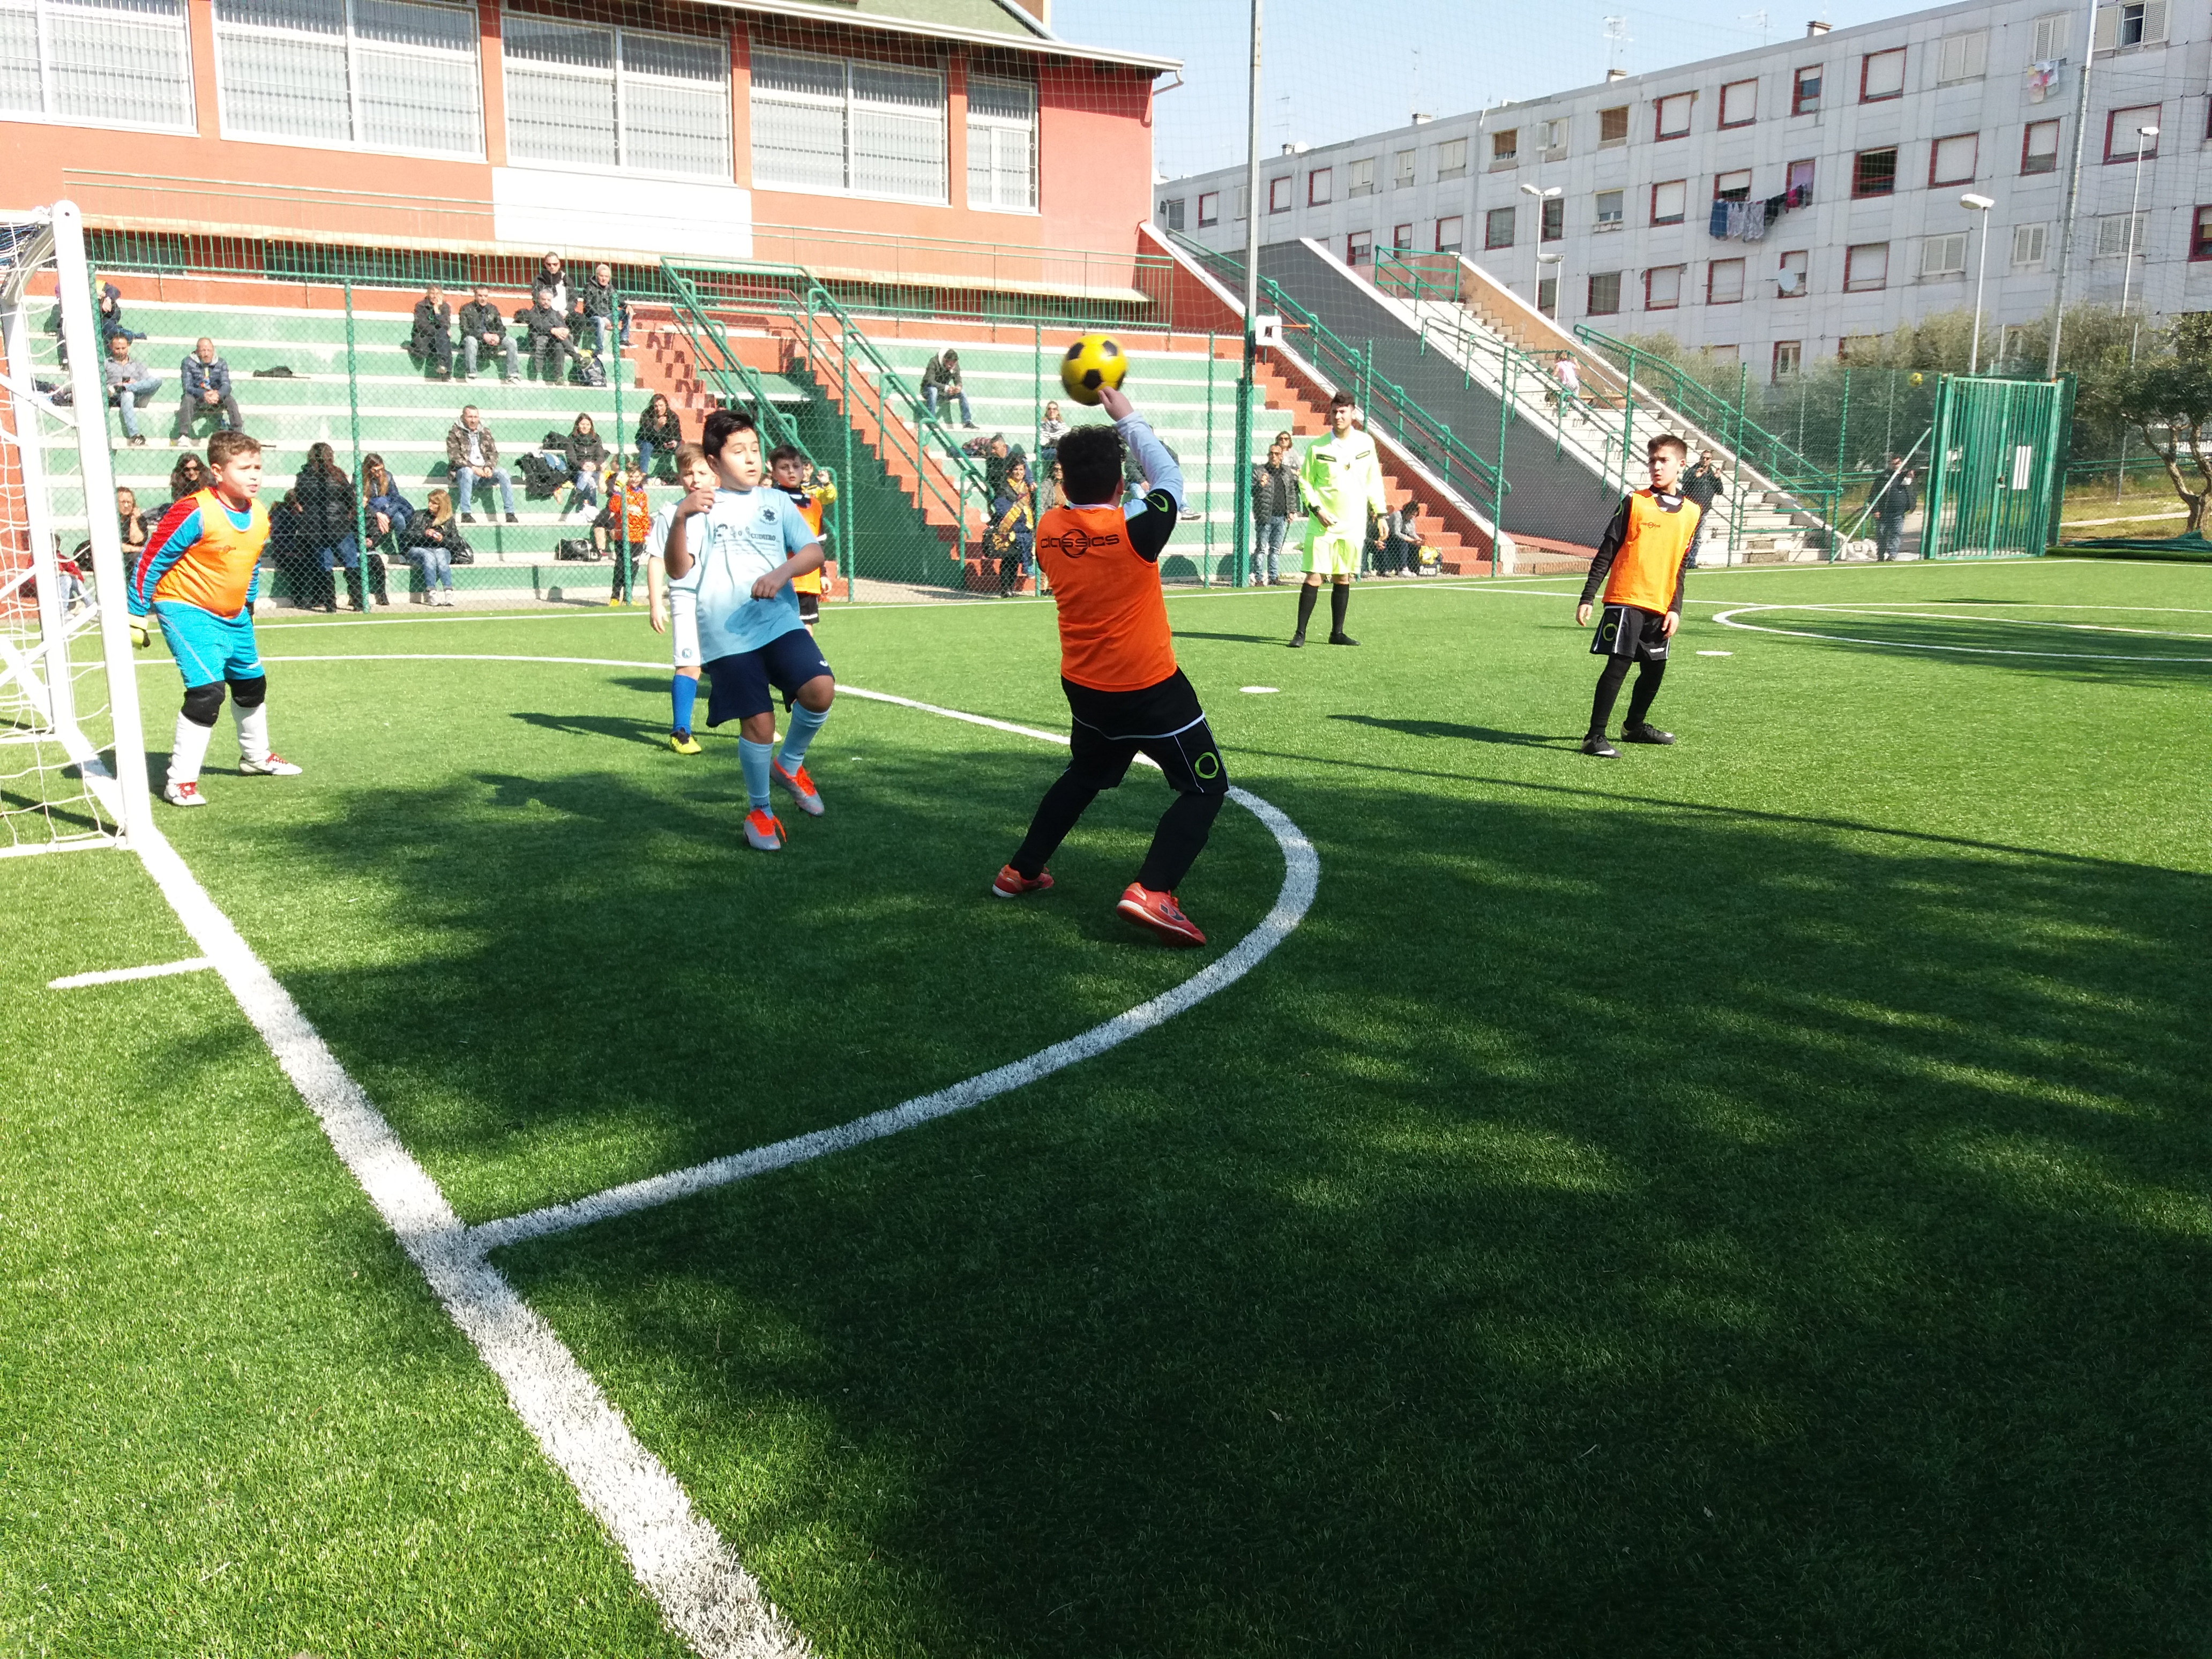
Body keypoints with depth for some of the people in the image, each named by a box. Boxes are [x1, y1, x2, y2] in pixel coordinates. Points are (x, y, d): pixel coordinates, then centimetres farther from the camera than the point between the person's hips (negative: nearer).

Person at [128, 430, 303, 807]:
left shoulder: (260, 515, 0)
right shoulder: (195, 513, -22)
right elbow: (149, 561, -16)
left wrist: (248, 606, 26)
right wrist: (137, 616, -14)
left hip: (234, 616, 8)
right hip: (187, 610, -8)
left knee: (252, 684, 20)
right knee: (207, 691, -20)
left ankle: (256, 756, 45)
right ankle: (180, 782, -11)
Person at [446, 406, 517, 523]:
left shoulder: (485, 432, 16)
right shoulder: (455, 433, 3)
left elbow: (493, 453, 11)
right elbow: (454, 457, -7)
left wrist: (489, 467, -11)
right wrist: (473, 468, -21)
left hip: (485, 471, 3)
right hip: (464, 470, -3)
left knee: (502, 472, -24)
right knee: (467, 472, -38)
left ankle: (510, 514, -26)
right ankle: (466, 515, -37)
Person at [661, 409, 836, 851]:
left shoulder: (776, 502, 14)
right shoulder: (699, 507, 5)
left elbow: (813, 551, 5)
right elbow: (678, 571, -7)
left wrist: (782, 572, -16)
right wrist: (680, 519, -23)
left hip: (780, 621, 3)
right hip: (726, 636, -2)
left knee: (820, 690, -19)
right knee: (758, 722, -5)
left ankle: (789, 764, 10)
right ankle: (759, 812, 18)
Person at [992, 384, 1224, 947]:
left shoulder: (1048, 531, -5)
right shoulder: (1135, 528, -20)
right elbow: (1170, 476, -2)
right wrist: (1129, 421, 7)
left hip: (1084, 687, 6)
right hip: (1150, 689, -6)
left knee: (1084, 777, 29)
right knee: (1205, 788, 3)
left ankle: (1021, 871, 34)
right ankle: (1152, 891, -15)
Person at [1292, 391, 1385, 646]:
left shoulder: (1366, 443, 6)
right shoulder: (1318, 447, -2)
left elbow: (1374, 481, 13)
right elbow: (1305, 481, 4)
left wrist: (1380, 514, 8)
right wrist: (1316, 509, -10)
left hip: (1353, 525, 3)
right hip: (1324, 524, -3)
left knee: (1344, 579, 9)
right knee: (1314, 577, -8)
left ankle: (1337, 633, 18)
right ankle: (1300, 633, -2)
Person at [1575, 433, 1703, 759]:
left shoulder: (1693, 513, 9)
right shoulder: (1634, 502, -1)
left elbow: (1682, 567, 12)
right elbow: (1606, 553, 0)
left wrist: (1675, 609, 3)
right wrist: (1587, 597, -5)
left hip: (1660, 607, 5)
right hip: (1625, 599, -5)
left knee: (1655, 668, 12)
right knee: (1618, 664, -13)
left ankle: (1636, 726, 35)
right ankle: (1595, 737, -10)